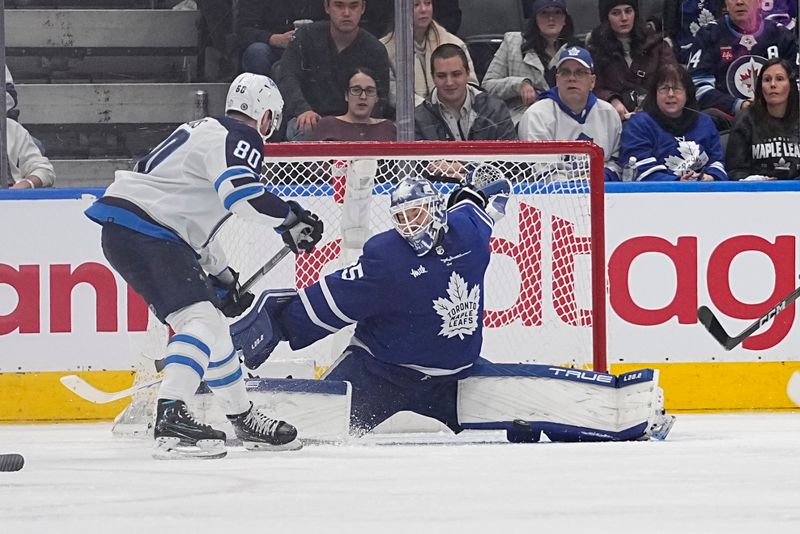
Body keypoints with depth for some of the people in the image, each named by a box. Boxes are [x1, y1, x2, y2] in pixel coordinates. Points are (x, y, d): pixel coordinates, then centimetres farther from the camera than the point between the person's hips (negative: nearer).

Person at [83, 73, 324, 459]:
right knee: (200, 317, -20)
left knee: (212, 320, 19)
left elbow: (193, 220, 31)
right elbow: (240, 191, -25)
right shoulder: (238, 138, -6)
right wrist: (290, 221, -11)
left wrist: (221, 276, 32)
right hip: (141, 228, -10)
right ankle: (171, 419, -34)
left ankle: (243, 418, 30)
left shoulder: (207, 133, 26)